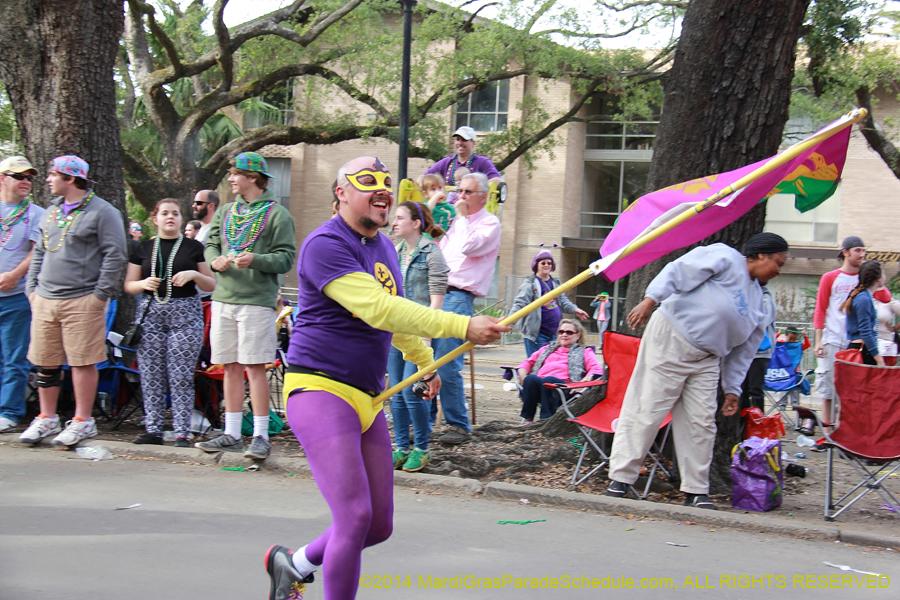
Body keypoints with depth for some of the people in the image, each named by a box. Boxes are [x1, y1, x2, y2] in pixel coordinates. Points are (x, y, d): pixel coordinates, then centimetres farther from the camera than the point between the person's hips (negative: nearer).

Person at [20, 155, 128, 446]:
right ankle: (47, 418, 20)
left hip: (82, 302, -7)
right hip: (45, 301, 7)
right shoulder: (51, 212, 18)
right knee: (45, 363, 9)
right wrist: (32, 287, 13)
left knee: (83, 362, -4)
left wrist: (100, 294, -13)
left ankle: (83, 421, 4)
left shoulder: (102, 212, -5)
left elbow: (115, 255, -9)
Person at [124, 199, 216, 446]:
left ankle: (182, 432, -3)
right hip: (150, 314, 2)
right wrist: (143, 283, -7)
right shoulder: (144, 248, 14)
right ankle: (153, 429, 7)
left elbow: (212, 285, 9)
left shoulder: (194, 247, 8)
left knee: (181, 376, -7)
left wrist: (194, 274, -10)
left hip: (185, 314, -2)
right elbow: (128, 285, 14)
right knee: (151, 375, -1)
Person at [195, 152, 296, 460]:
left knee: (255, 367, -5)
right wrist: (215, 259, -5)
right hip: (224, 298, 6)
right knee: (230, 368, 8)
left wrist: (255, 259, -23)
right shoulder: (225, 212, 17)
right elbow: (210, 244, 17)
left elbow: (285, 258, -7)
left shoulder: (277, 214, -2)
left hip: (256, 299, -6)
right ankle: (232, 434, 15)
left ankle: (261, 436, 1)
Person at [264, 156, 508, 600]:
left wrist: (426, 363, 42)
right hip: (320, 388, -9)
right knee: (354, 515, -19)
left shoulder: (385, 248, 15)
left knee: (380, 525, 10)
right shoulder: (326, 245, -14)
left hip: (368, 397, 9)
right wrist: (463, 327, -28)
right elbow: (379, 310, -25)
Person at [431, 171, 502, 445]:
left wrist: (462, 217, -6)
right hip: (437, 293, 8)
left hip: (459, 298, -8)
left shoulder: (490, 223, 1)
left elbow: (468, 247, -17)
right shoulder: (458, 222, 24)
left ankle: (459, 426, -4)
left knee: (447, 366, -13)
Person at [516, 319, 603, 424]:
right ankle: (527, 419, -31)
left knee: (549, 380, -38)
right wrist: (523, 376, 8)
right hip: (537, 383, 3)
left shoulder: (584, 352, 26)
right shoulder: (548, 349, 38)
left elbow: (596, 370, 8)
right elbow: (528, 362, 32)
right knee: (530, 379, -33)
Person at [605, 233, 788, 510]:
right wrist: (651, 299, -24)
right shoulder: (725, 258, -3)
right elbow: (679, 271, -12)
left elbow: (743, 350, 21)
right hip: (670, 340, -8)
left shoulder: (757, 299, 20)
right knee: (646, 411, -7)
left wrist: (732, 389, 16)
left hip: (705, 361, 8)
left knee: (701, 424, 2)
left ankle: (696, 492, 11)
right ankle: (620, 480, -2)